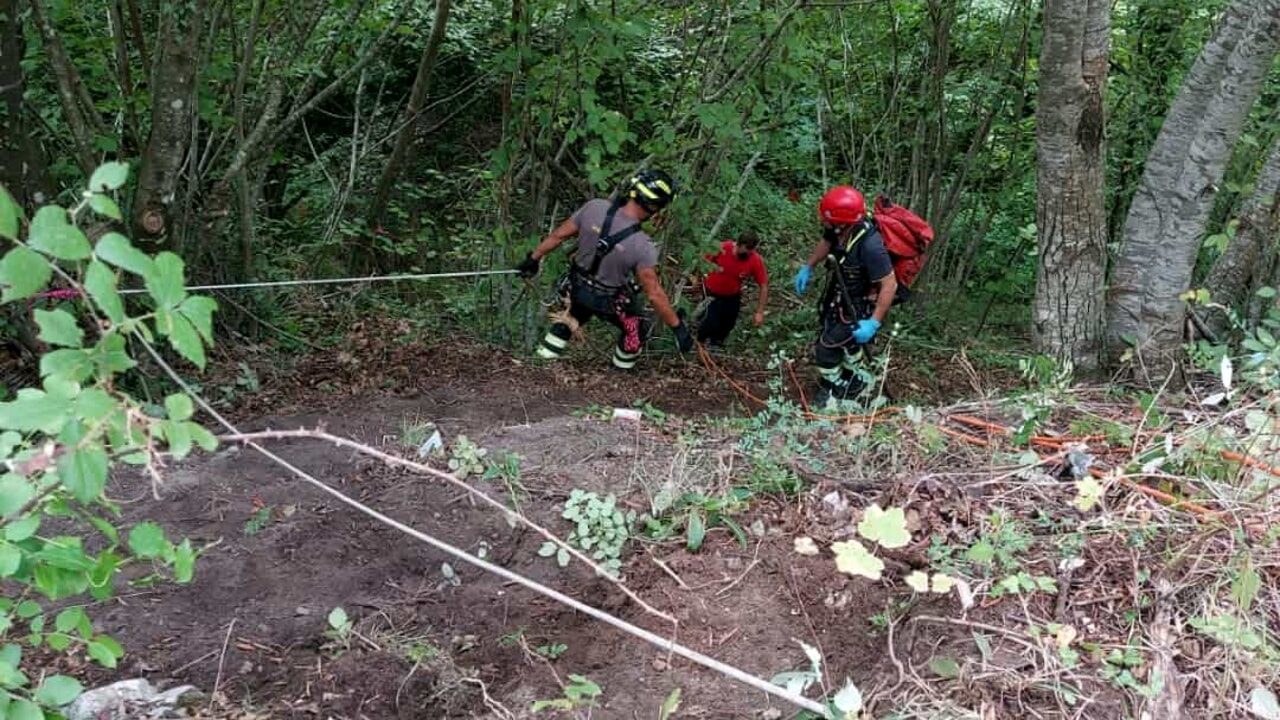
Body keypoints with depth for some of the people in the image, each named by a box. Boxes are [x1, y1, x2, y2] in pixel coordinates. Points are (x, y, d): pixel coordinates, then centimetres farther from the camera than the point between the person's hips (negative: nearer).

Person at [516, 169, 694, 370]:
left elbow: (558, 235, -9)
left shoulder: (594, 208, -22)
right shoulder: (643, 247, -32)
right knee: (638, 328, 24)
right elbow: (655, 294, -25)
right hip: (610, 302, -4)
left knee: (575, 313, 36)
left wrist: (534, 258, 7)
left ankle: (547, 353, 42)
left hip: (577, 286, 4)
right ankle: (622, 369, 40)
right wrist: (678, 327, -13)